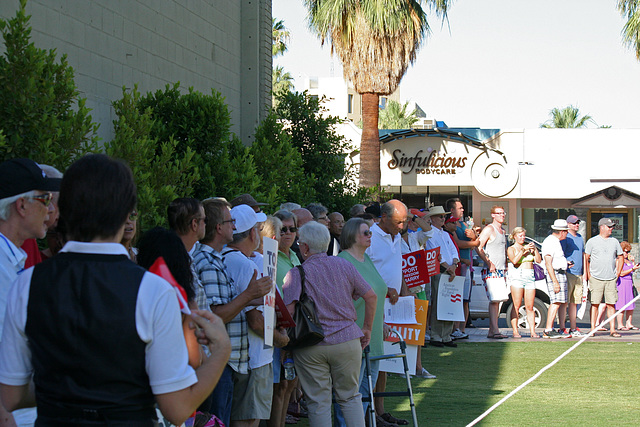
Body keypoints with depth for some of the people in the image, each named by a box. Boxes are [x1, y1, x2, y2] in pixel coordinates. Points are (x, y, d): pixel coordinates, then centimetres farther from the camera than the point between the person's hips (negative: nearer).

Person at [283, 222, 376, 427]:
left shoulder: (296, 274, -5)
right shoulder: (344, 266, 5)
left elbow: (289, 310, -16)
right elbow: (371, 296, 5)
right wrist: (367, 329, 14)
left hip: (311, 347, -2)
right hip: (347, 340, 2)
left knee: (318, 402, 4)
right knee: (350, 397, 14)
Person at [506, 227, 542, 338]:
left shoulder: (528, 247, 20)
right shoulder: (511, 249, 7)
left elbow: (538, 260, 12)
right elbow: (514, 260, -11)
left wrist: (534, 249, 0)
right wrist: (523, 250, -11)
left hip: (530, 277, 4)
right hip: (517, 276, -4)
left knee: (530, 307, 1)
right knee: (516, 306, -8)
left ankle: (533, 332, 0)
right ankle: (515, 331, -8)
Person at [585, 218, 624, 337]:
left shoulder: (615, 242, 12)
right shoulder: (592, 241, 1)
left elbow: (620, 258, 20)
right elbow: (586, 259, 2)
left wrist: (617, 274, 11)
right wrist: (588, 276, -4)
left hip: (611, 279, 3)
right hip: (596, 278, -3)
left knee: (611, 304, 1)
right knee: (594, 304, -3)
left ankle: (612, 329, 2)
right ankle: (592, 328, 0)